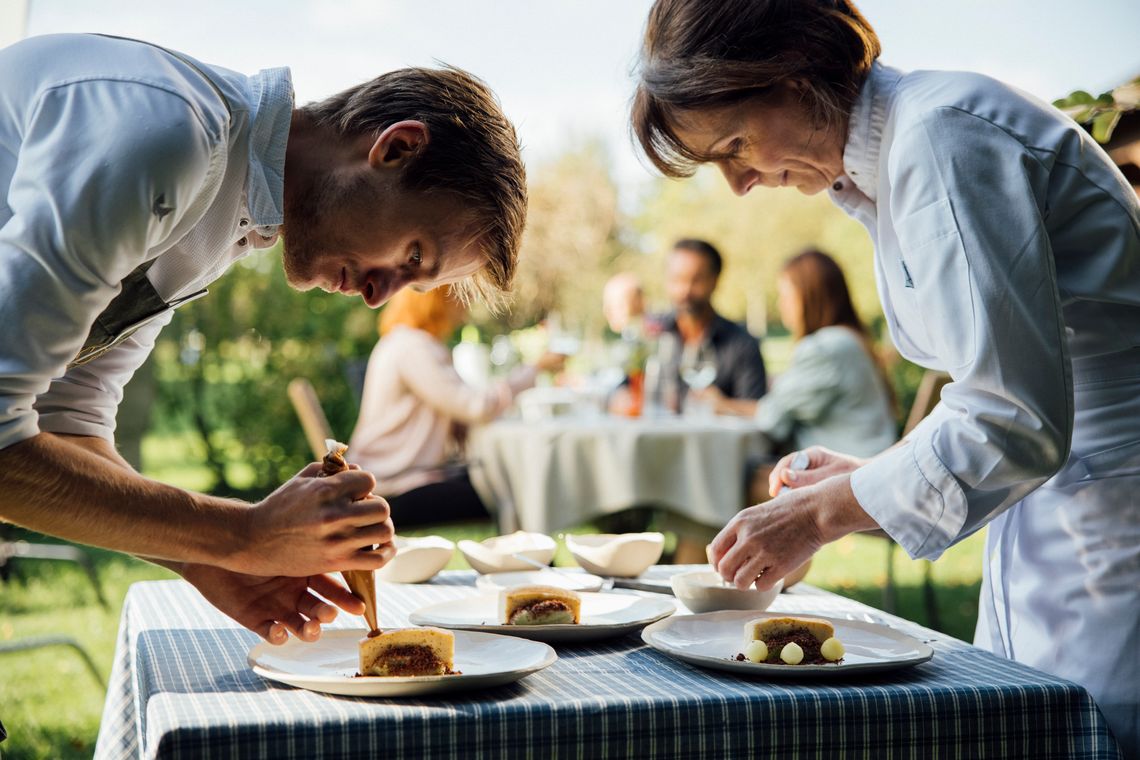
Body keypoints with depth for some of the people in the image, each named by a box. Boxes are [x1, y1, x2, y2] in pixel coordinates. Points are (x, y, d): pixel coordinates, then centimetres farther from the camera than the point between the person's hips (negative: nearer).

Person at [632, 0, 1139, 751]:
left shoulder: (942, 137, -18)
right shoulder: (881, 167, 12)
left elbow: (1016, 419, -23)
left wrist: (821, 512, -16)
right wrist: (869, 476, 8)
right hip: (1042, 536, 9)